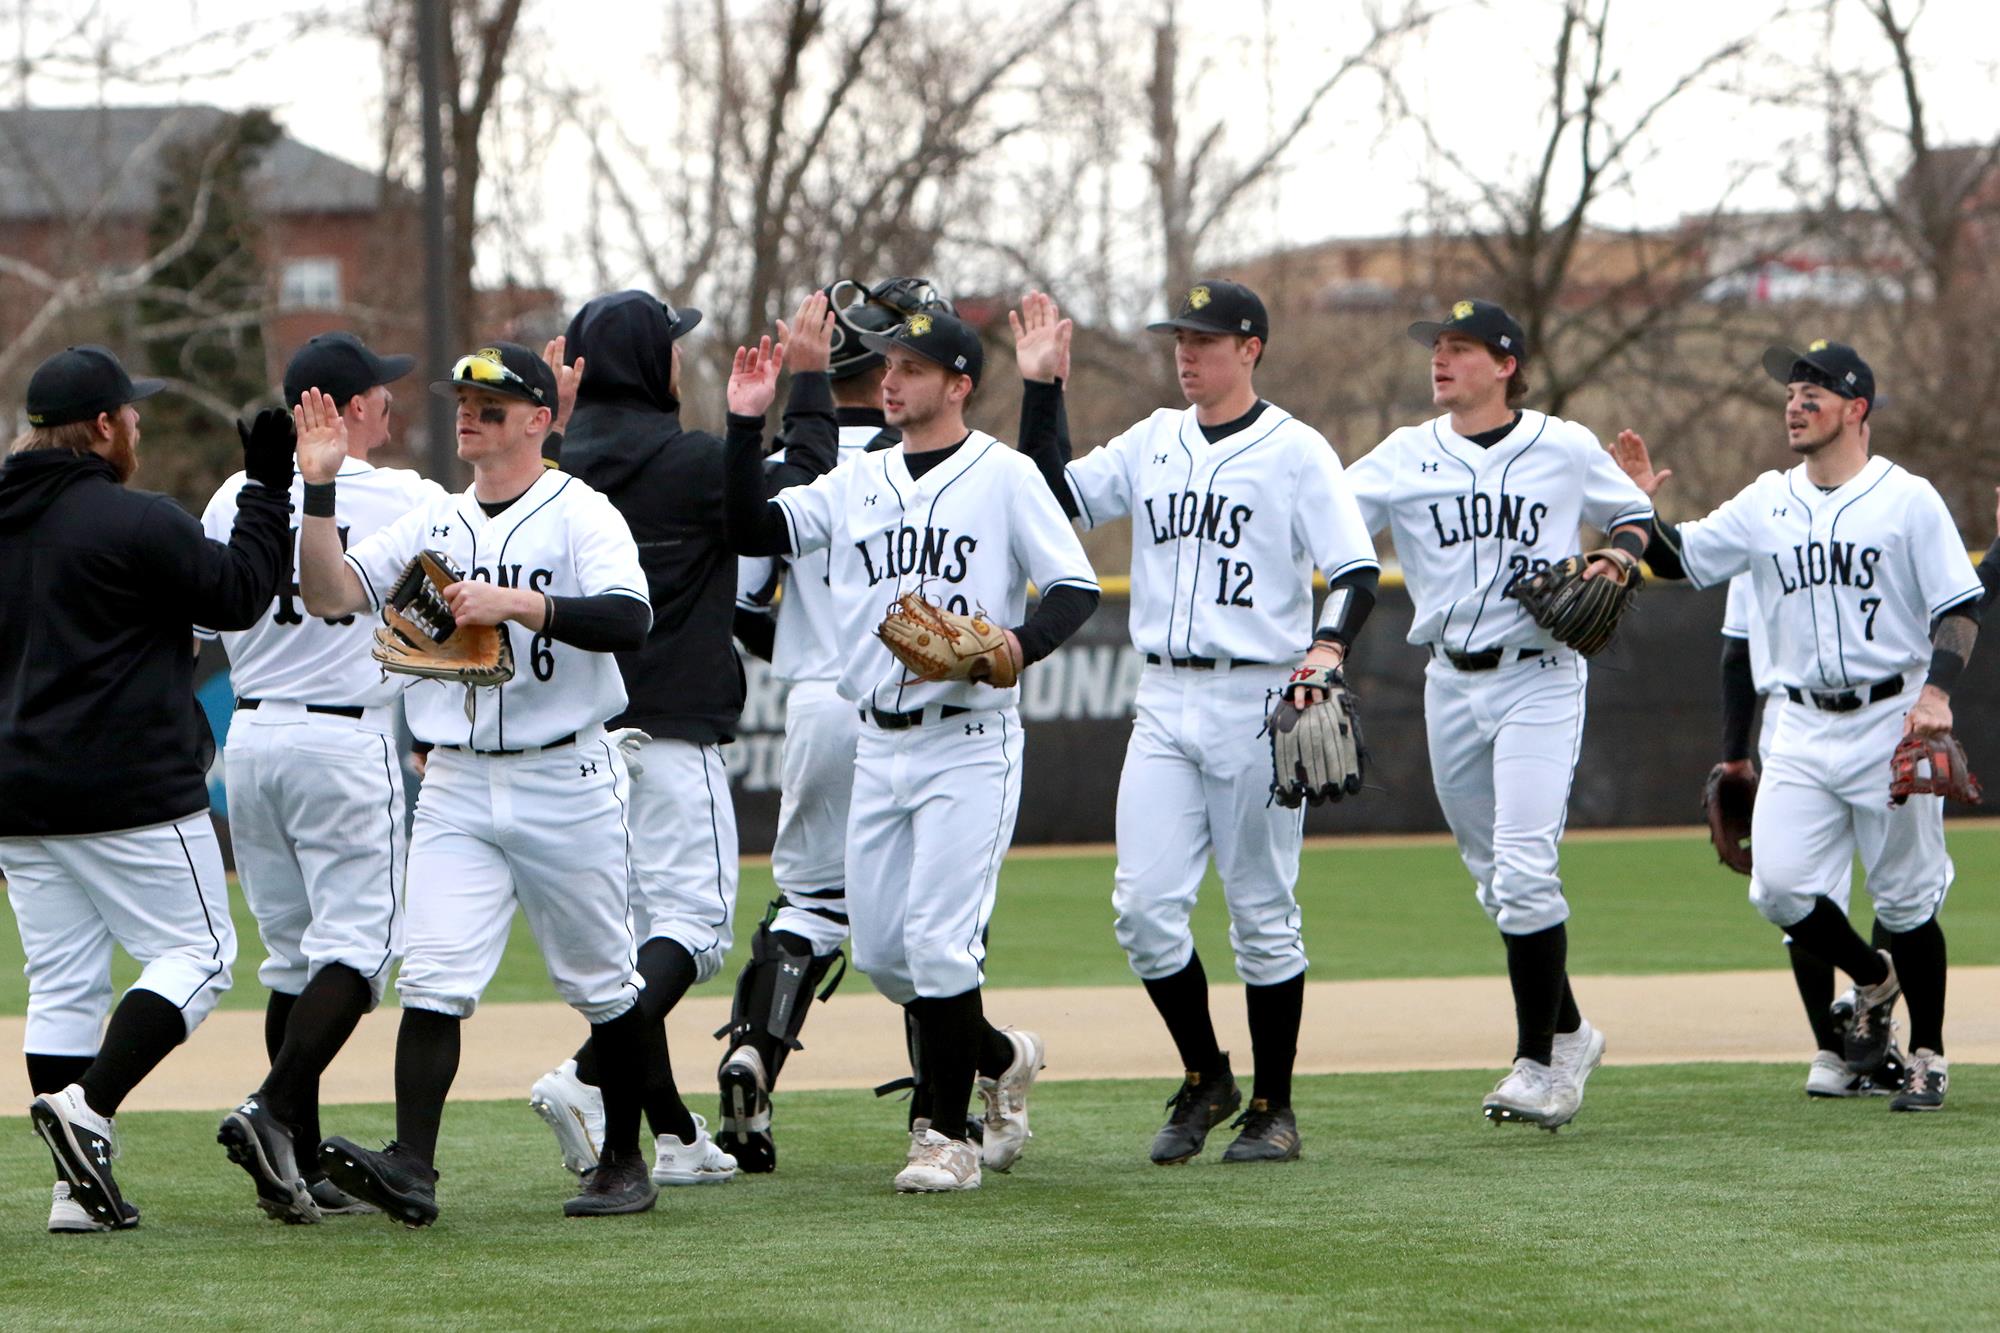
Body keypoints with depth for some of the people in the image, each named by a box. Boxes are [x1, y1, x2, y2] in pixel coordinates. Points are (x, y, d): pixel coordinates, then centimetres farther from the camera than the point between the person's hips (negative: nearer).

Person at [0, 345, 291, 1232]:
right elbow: (238, 593, -6)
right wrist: (267, 489, 2)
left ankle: (77, 1188, 4)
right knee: (194, 953, 3)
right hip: (131, 792, -7)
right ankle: (88, 1107, -16)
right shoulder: (131, 521, -13)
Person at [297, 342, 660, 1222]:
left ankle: (623, 1163, 19)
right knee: (433, 979, -10)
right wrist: (319, 490, -9)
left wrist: (516, 602, -29)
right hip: (457, 785, 4)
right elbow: (330, 596, 1)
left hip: (567, 779, -4)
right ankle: (412, 1168, -17)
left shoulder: (581, 516, -5)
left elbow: (629, 620, -21)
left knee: (601, 983, 7)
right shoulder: (433, 524, 11)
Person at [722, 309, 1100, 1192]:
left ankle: (944, 1133, -1)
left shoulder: (1003, 476, -4)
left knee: (937, 940, -11)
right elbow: (755, 532, 5)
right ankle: (998, 1059, 31)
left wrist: (1023, 642, -25)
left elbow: (1076, 585, -6)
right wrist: (747, 425, -2)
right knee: (877, 948, 8)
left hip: (969, 744, -6)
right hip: (881, 744, 6)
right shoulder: (856, 484, 12)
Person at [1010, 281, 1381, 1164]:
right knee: (1143, 904, -4)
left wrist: (1329, 646, -28)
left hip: (1257, 704, -5)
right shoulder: (1153, 444, 12)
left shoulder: (1297, 452, -5)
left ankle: (1273, 1107, 12)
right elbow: (1056, 498, 13)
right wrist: (1042, 388, 5)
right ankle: (1204, 1080, 14)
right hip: (1165, 702, 5)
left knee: (1261, 911, 1)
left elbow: (1358, 569, -10)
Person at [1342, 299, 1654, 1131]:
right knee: (1493, 877, 11)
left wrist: (1612, 562, -6)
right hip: (1451, 686, 4)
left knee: (1524, 871, -15)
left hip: (1540, 680, -4)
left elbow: (1635, 517, 16)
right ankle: (1569, 1031, 28)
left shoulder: (1566, 450, 1)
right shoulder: (1403, 457, 4)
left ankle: (1539, 1064, -9)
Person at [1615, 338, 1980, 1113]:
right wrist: (1641, 506, -7)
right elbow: (1678, 560, 13)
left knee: (1905, 897, 0)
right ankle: (1872, 981, 20)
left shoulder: (1908, 500, -3)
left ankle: (1928, 1055, 15)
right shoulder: (1766, 505, 9)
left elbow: (1960, 607, -6)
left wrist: (1937, 693, -21)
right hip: (1803, 730, 4)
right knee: (1779, 887, -8)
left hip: (1890, 723, -4)